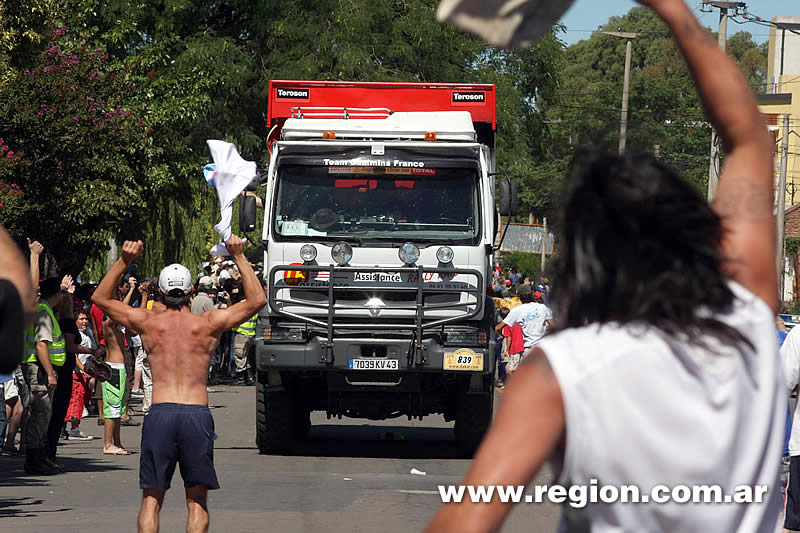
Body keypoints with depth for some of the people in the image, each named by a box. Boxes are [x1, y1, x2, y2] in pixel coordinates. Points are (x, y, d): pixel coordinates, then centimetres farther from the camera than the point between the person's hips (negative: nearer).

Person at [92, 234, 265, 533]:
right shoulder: (208, 324, 4)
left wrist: (123, 262, 13)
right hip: (197, 414, 0)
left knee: (151, 500, 6)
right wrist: (239, 257, 13)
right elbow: (257, 300, 13)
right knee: (197, 502, 6)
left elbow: (100, 298, 19)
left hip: (159, 413, 0)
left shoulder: (149, 323, 6)